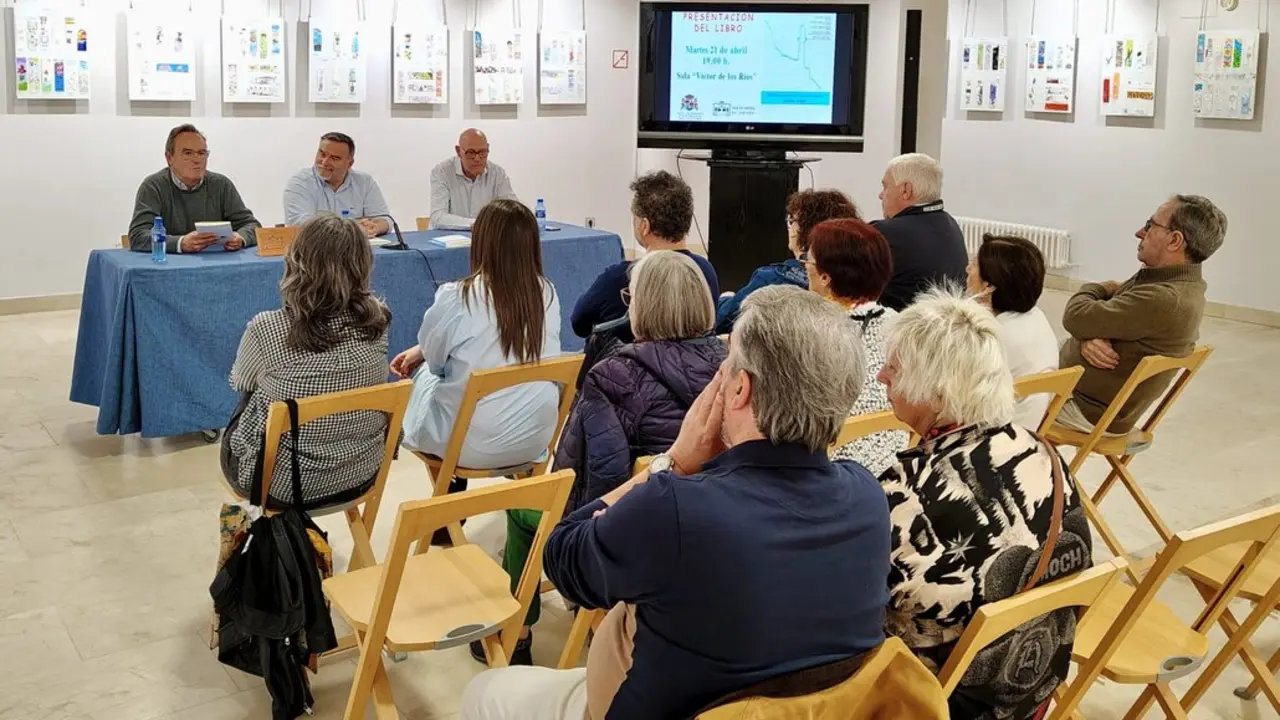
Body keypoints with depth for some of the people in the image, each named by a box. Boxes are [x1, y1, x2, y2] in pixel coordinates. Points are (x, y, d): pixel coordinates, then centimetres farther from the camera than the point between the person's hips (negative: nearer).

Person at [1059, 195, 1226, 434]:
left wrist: (1094, 289, -3)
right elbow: (1097, 316, 5)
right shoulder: (1181, 281, 3)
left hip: (1087, 410, -9)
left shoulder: (1163, 300, -30)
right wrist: (1089, 338, -18)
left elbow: (1076, 317, -25)